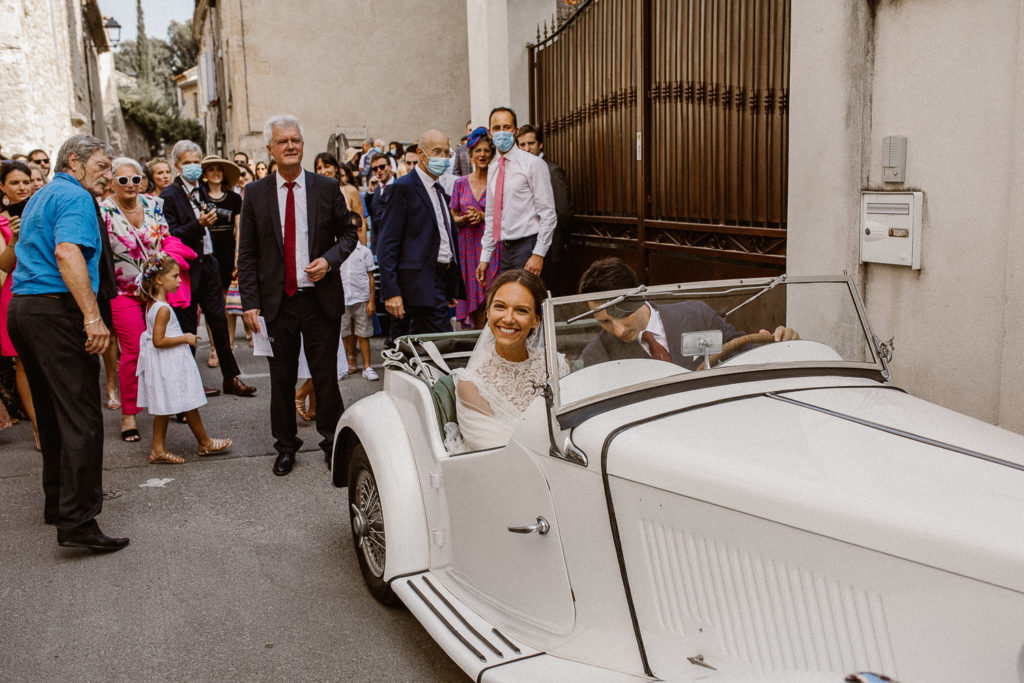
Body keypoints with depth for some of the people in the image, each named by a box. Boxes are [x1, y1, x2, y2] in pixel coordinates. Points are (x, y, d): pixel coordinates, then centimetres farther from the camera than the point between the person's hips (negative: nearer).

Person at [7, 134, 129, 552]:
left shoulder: (40, 197, 23)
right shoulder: (75, 197, -8)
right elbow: (67, 253, -24)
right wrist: (93, 317, -30)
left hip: (22, 307, 10)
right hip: (56, 311, -10)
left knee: (52, 413, 17)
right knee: (81, 417, -11)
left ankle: (58, 502, 27)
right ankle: (77, 521, -13)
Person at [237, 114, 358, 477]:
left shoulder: (327, 188, 2)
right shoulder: (256, 194, 3)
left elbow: (347, 233, 10)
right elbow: (247, 254, 3)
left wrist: (329, 259, -11)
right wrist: (249, 302, -4)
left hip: (321, 298, 0)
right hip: (277, 300, 1)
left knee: (326, 375, 6)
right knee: (281, 378, 9)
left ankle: (331, 441, 23)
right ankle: (285, 445, 25)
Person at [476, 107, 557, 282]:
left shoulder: (533, 164, -6)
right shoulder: (492, 170, 15)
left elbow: (548, 214, -11)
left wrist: (538, 254, -18)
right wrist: (485, 257, 14)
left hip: (528, 246, -6)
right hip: (505, 249, 7)